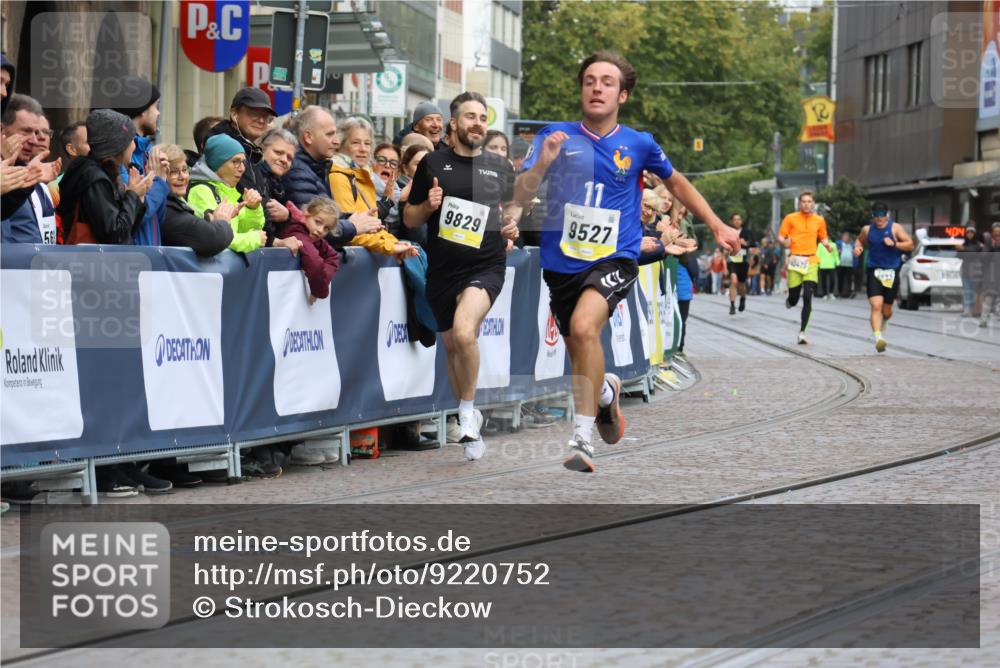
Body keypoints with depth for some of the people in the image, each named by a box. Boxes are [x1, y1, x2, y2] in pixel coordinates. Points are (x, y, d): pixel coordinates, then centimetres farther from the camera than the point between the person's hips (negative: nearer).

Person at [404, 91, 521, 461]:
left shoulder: (499, 166, 6)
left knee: (464, 332, -27)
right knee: (452, 348, 13)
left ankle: (468, 411, -8)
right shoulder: (433, 163, 4)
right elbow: (409, 218, 8)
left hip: (486, 266, -2)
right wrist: (428, 206, -13)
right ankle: (470, 428, 32)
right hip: (442, 269, 2)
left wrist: (512, 223, 2)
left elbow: (510, 204, 23)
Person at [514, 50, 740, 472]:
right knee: (580, 356, 16)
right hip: (561, 262, 3)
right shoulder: (556, 136, -3)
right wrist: (542, 164, -27)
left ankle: (582, 438, -24)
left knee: (584, 327, -31)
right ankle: (606, 391, 54)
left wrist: (717, 226, 17)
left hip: (614, 259, -3)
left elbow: (676, 183, 18)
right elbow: (521, 198, -8)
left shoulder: (638, 144, -1)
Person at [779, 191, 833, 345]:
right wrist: (785, 242, -19)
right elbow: (780, 236, 3)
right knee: (793, 299, 0)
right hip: (795, 261, -1)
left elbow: (823, 238, 20)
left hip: (811, 261, 1)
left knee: (807, 298, -11)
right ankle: (790, 300, 40)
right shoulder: (790, 218, 1)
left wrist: (828, 245, -1)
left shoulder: (819, 220, 8)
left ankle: (802, 332, -5)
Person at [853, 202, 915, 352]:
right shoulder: (867, 230, 6)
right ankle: (878, 338, -28)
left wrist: (894, 244, -16)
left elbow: (910, 245, 0)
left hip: (891, 272, 0)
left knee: (887, 310, 11)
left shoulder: (895, 228, 0)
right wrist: (857, 247, 3)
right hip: (874, 272, 0)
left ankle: (883, 323, 48)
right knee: (876, 305, -20)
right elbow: (859, 240, 26)